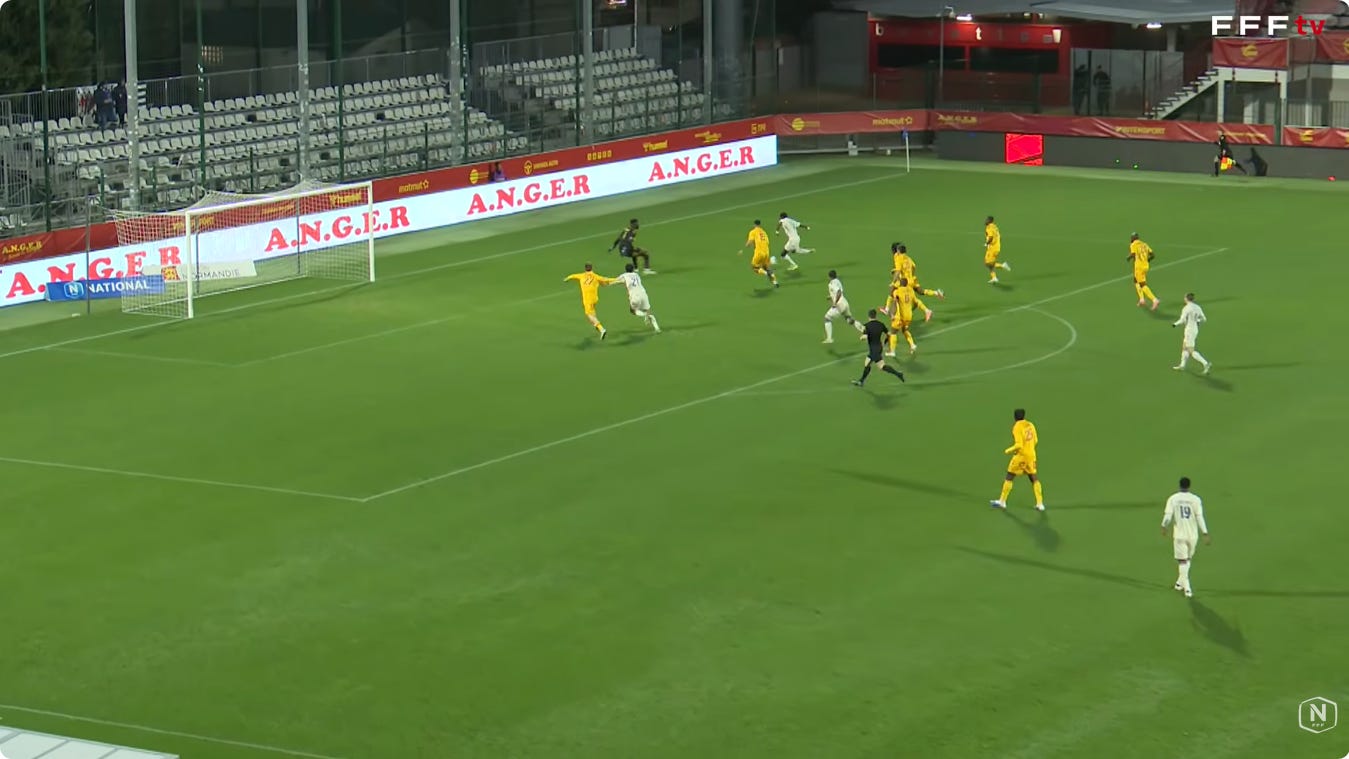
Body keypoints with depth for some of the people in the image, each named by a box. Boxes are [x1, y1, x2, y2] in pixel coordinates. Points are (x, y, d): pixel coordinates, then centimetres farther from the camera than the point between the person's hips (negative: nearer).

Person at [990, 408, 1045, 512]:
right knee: (1034, 479, 10)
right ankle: (1040, 504, 5)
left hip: (1021, 456, -6)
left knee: (1009, 478, 7)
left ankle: (1002, 501, 11)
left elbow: (1019, 445, -20)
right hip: (1031, 455, 6)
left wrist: (1009, 450, -5)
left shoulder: (1017, 427, -14)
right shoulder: (1030, 425, 4)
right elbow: (1035, 441, 11)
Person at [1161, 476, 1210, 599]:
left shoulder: (1173, 499, -5)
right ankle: (1180, 582, 32)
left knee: (1182, 561, 2)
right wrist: (1205, 534, -8)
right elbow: (1200, 518, -10)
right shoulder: (1196, 499, -5)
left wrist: (1164, 527, 11)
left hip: (1179, 535, -1)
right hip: (1193, 535, 1)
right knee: (1188, 559, 21)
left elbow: (1168, 516, -9)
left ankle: (1187, 588, -9)